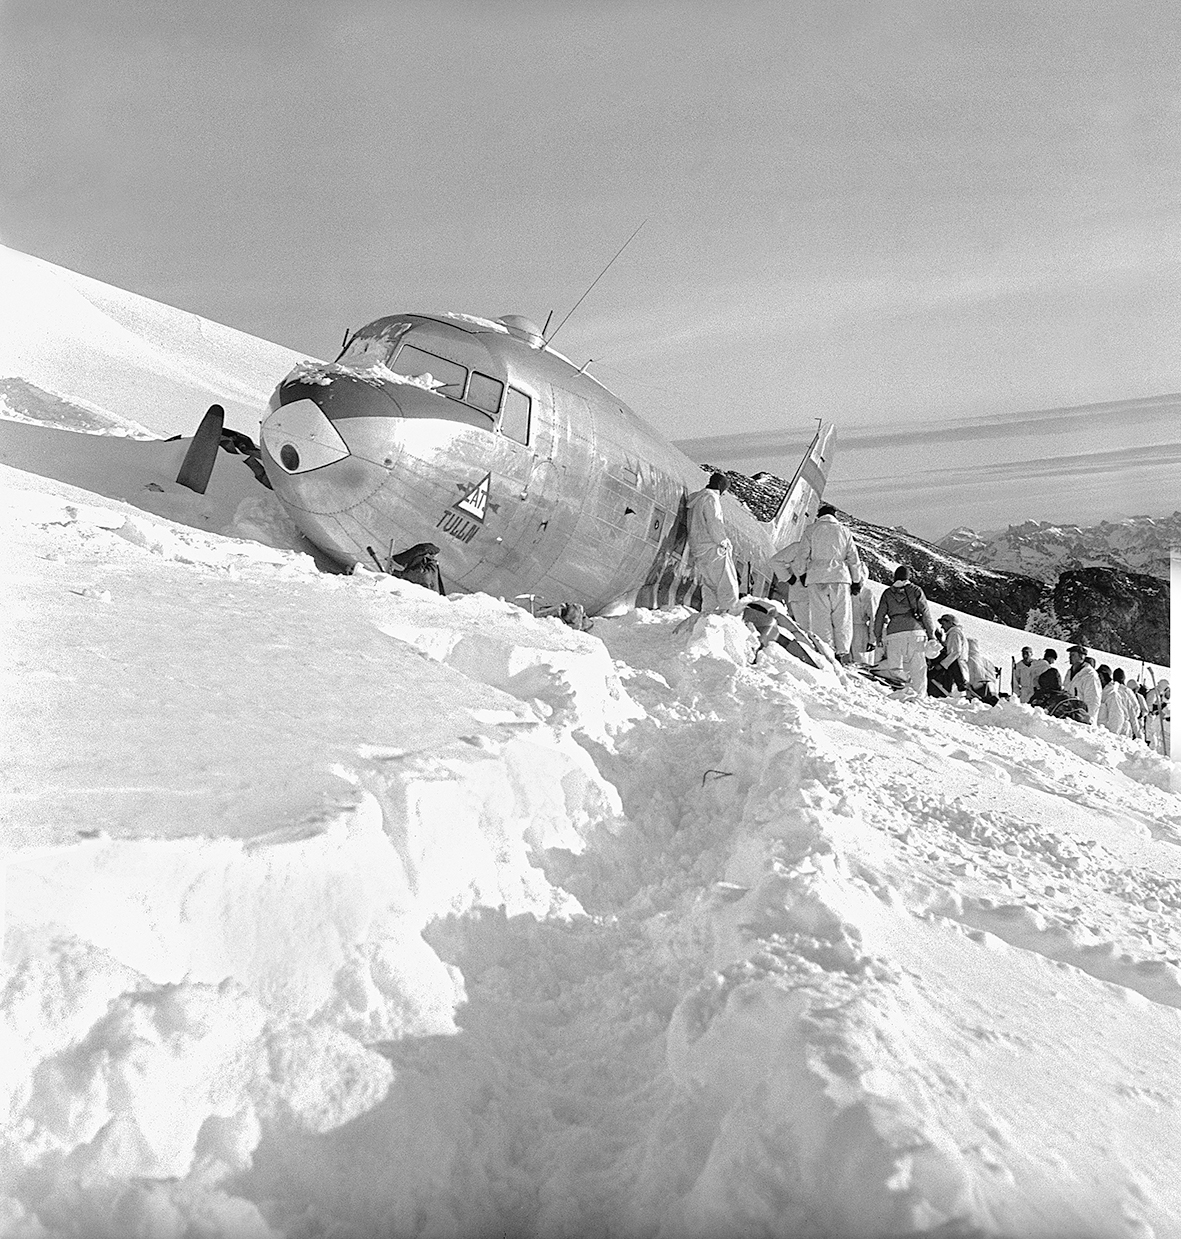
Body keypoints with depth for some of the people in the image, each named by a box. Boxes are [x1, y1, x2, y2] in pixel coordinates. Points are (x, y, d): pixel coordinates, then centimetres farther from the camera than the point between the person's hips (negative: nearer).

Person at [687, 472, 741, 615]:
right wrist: (723, 542, -8)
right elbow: (714, 524, -19)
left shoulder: (695, 499, 19)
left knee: (709, 583, 13)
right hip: (713, 549, -9)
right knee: (727, 582, -4)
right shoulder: (711, 497, -11)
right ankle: (728, 611, -5)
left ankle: (706, 613, 13)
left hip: (698, 549, 9)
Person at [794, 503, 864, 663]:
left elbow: (801, 555, 2)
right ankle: (843, 651, -3)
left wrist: (801, 574, 16)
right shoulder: (843, 530, 12)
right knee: (842, 617, 5)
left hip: (817, 578, -1)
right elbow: (854, 558, 12)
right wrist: (856, 581, 18)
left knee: (821, 616, 0)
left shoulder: (811, 530, 7)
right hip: (840, 577, 1)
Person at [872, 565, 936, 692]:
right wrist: (931, 634, 11)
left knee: (894, 668, -2)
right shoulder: (916, 590, 11)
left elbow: (880, 616, 11)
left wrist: (877, 636, 18)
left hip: (894, 634, 0)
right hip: (915, 631, 0)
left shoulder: (887, 593, 14)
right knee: (918, 668, 2)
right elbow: (925, 613, 8)